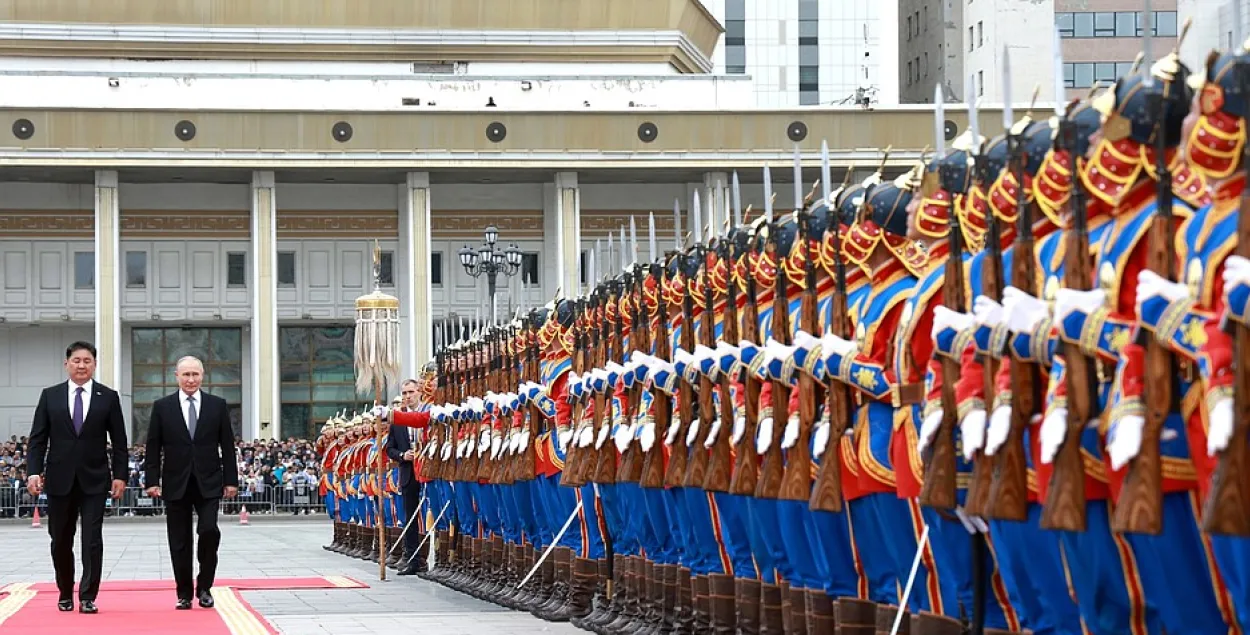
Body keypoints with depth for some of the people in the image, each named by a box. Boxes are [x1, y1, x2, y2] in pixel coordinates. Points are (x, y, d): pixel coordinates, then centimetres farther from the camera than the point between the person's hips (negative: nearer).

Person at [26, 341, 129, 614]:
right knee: (61, 541, 8)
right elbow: (38, 438, 3)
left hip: (94, 480, -1)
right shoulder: (50, 396, 5)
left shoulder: (108, 397, 3)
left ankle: (88, 597, -2)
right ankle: (65, 593, 23)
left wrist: (120, 475, -4)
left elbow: (119, 441, 3)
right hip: (60, 479, 1)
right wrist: (34, 472, -7)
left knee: (92, 540, -6)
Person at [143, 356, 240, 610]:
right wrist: (152, 480, -3)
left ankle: (204, 587, 1)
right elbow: (153, 447, 4)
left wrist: (231, 480, 1)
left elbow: (227, 446, 6)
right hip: (176, 484, 0)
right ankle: (184, 594, 11)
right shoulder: (162, 407, 4)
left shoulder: (217, 405, 5)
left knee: (209, 531, -15)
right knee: (180, 542, 3)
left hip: (208, 483, 0)